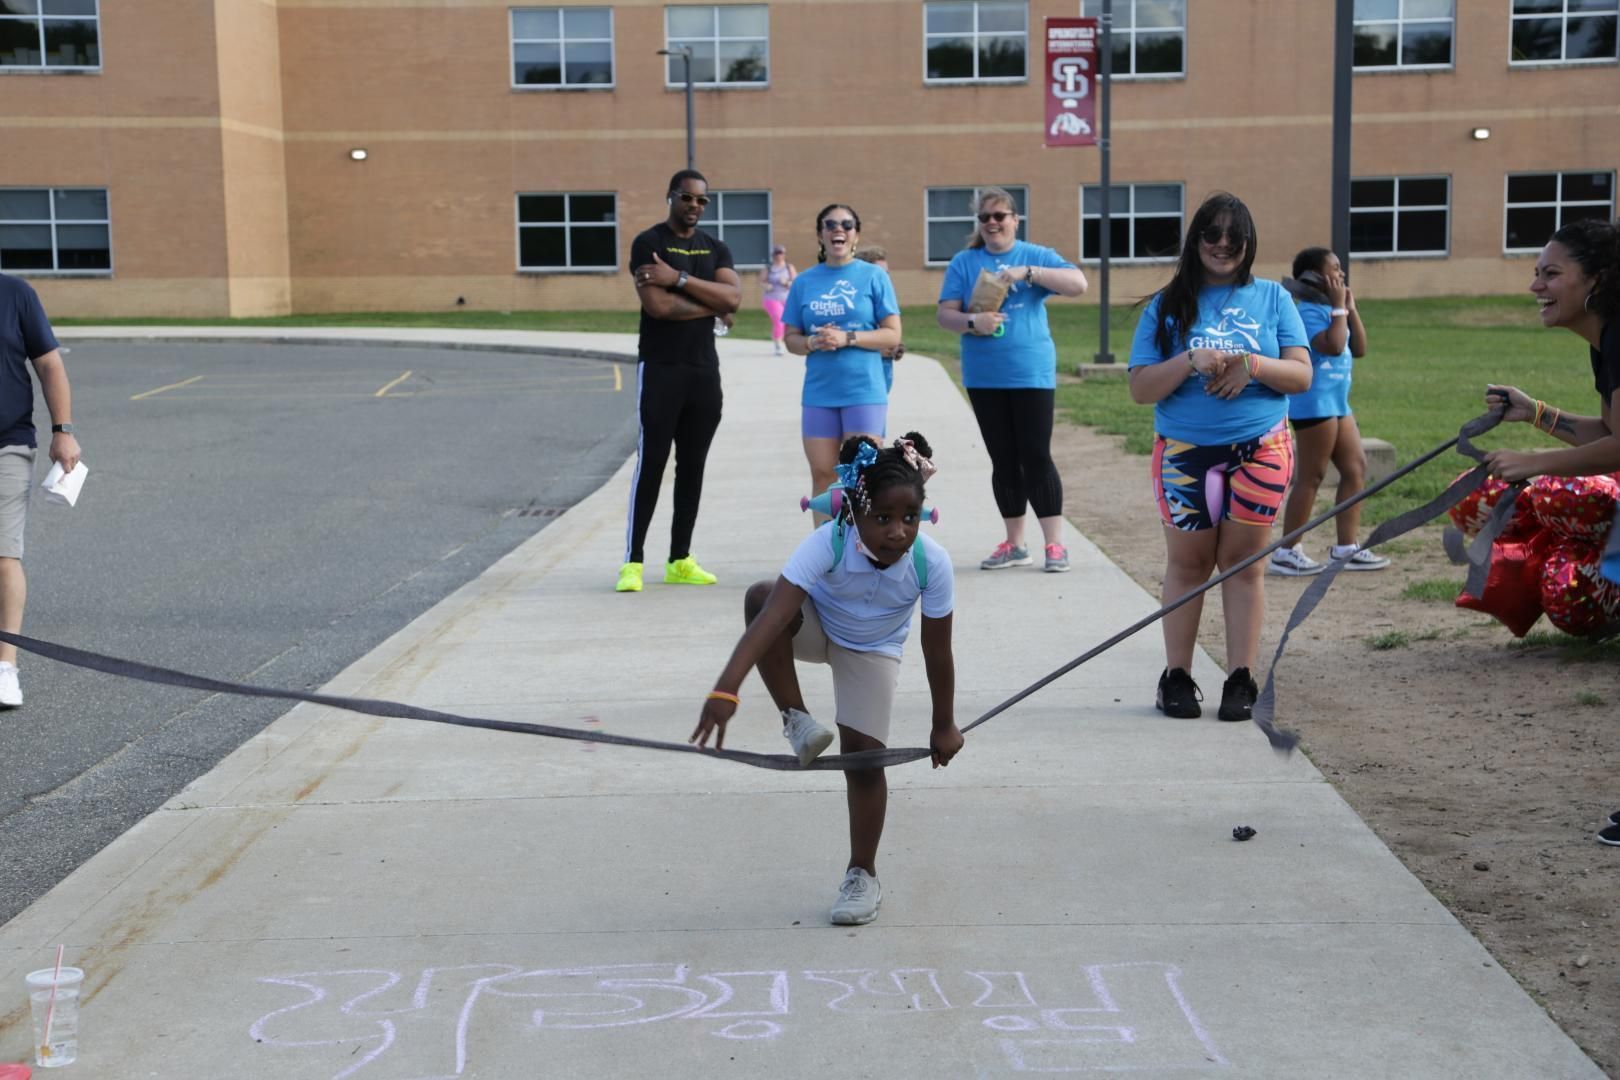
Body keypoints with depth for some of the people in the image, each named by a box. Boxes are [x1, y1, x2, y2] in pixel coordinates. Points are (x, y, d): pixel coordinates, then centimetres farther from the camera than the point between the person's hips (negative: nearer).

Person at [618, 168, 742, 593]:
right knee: (650, 464, -6)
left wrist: (681, 279, -14)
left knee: (692, 467, 7)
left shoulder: (715, 249, 12)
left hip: (704, 371, 5)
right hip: (659, 368, -5)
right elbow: (658, 305, -18)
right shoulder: (648, 243, -4)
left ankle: (680, 561, 13)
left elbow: (734, 298, -5)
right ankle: (633, 561, -2)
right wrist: (712, 304, -5)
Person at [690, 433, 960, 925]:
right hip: (815, 626, -1)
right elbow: (769, 619, -48)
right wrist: (726, 689, -59)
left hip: (873, 650, 1)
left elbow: (937, 652, -18)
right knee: (760, 597, -35)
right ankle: (796, 719, -17)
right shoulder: (828, 543, -38)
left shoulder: (932, 563, -32)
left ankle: (863, 875, 15)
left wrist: (944, 726, -8)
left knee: (865, 757, -7)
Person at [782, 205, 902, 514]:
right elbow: (791, 339, 11)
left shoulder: (874, 276, 0)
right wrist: (813, 342, -11)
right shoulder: (804, 282, 8)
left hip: (864, 393, -3)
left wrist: (847, 338, -15)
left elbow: (892, 335, -3)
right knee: (822, 475, 6)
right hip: (818, 394, 3)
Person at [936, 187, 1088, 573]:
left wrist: (1028, 273, -23)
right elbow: (945, 314, 0)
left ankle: (1054, 544, 1)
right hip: (984, 378, 3)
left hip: (1032, 372, -2)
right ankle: (1014, 544, 17)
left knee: (1036, 457, -5)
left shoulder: (1035, 256, 1)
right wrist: (972, 322, -22)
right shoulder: (963, 262, 6)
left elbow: (1078, 283, -12)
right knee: (1003, 461, 8)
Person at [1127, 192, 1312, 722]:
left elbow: (1301, 375, 1)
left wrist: (1252, 365, -17)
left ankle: (1241, 679, 10)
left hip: (1259, 452, 0)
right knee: (1187, 562, 6)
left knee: (1244, 561, 3)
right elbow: (1140, 389, -4)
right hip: (1185, 454, 0)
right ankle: (1176, 677, 14)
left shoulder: (1272, 298, 6)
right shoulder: (1167, 307, 3)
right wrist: (1191, 362, -19)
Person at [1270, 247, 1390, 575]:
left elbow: (1359, 349, 14)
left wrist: (1351, 308, 9)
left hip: (1337, 403, 10)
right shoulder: (1310, 312, -15)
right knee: (1311, 477, -5)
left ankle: (1346, 548, 15)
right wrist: (1339, 307, -18)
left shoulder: (1330, 310, 15)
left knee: (1356, 469, 10)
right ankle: (1286, 552, 1)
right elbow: (1333, 346, -28)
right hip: (1315, 403, -10)